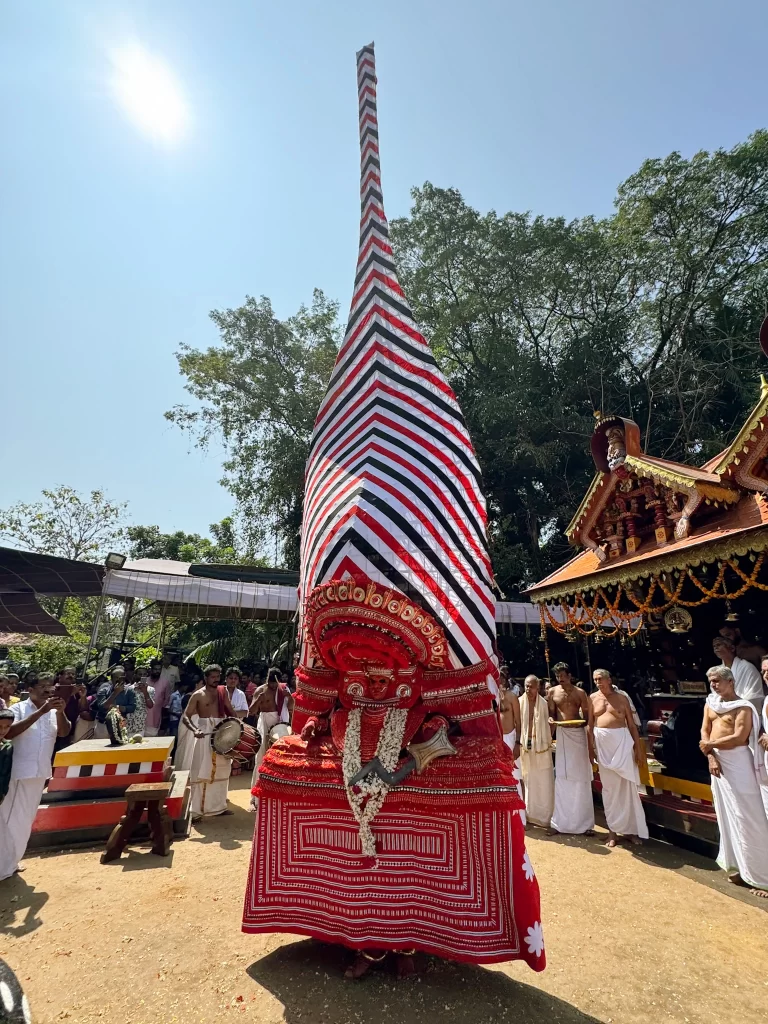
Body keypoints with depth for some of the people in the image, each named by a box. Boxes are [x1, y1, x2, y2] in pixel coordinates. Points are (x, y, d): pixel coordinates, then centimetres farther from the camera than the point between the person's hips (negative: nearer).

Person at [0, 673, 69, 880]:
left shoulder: (53, 712, 2)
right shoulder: (19, 708, -9)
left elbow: (64, 732, -8)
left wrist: (60, 712, -25)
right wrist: (40, 711, -31)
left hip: (40, 773, 5)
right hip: (18, 772, -5)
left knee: (25, 820, 17)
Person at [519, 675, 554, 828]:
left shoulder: (543, 703, -2)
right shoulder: (520, 702, -5)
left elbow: (548, 724, 4)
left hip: (541, 744, 0)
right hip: (526, 744, 0)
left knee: (544, 781, 3)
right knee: (529, 780, 10)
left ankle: (545, 815, 14)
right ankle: (531, 814, 22)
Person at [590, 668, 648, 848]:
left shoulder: (622, 698, 0)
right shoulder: (593, 698, 4)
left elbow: (632, 724, 2)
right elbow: (590, 724, 5)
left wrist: (638, 748, -3)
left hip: (622, 741, -1)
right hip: (602, 743, 1)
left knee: (627, 785, 3)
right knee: (609, 786, 8)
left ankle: (631, 828, 16)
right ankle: (613, 830, 18)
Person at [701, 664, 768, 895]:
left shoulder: (743, 707, -11)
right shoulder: (710, 704, 9)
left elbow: (739, 738, -19)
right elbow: (705, 732, 8)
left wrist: (710, 744, -9)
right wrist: (711, 757, -7)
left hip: (738, 763, -7)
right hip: (717, 762, 7)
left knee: (746, 818, -3)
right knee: (727, 816, 13)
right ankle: (738, 866, 26)